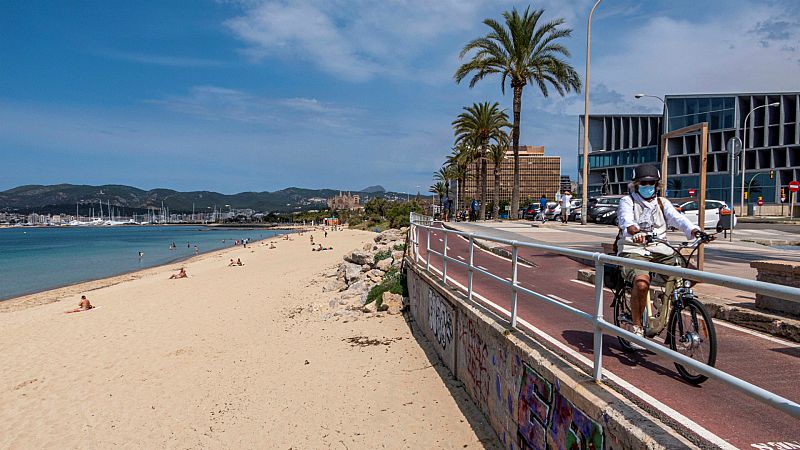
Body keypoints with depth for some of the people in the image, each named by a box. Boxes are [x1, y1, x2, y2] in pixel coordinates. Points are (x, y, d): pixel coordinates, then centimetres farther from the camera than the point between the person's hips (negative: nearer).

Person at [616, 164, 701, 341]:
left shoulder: (662, 203, 18)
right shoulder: (627, 201, 5)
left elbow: (678, 219, 0)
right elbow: (626, 220, -17)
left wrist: (695, 231, -22)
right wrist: (635, 232, -41)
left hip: (660, 251, 4)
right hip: (634, 250, -4)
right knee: (641, 282, -32)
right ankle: (636, 326, -14)